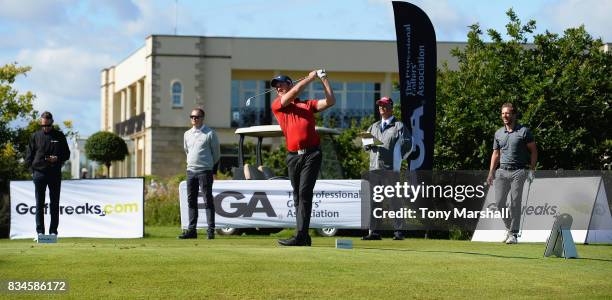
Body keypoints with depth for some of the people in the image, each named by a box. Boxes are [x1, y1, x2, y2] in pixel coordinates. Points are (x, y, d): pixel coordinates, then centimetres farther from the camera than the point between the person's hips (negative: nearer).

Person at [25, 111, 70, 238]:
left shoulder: (59, 136, 7)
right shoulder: (35, 136, 7)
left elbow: (66, 154, 9)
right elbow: (29, 156, 9)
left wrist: (57, 159, -10)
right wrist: (33, 168, -4)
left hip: (55, 173, 0)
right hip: (39, 173, 0)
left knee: (54, 204, 3)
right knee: (39, 204, 0)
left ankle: (53, 231, 8)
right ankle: (40, 231, 2)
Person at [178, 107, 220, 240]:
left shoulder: (210, 134, -4)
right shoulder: (187, 134, 12)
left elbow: (216, 153, 4)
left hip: (205, 171, -6)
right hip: (190, 171, 6)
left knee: (208, 201, -5)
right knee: (191, 201, 5)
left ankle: (210, 230, -6)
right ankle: (191, 230, 8)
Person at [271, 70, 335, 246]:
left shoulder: (308, 104, 14)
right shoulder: (277, 105, 11)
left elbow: (330, 101, 5)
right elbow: (295, 92, -2)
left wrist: (324, 78, 4)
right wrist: (310, 77, 5)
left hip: (311, 154, -3)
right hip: (293, 156, 3)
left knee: (304, 193, -14)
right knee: (298, 197, 7)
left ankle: (300, 236, -21)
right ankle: (304, 238, 13)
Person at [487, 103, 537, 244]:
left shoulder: (524, 131, 0)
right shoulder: (498, 133, 14)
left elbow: (533, 150, 2)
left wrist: (532, 169, -5)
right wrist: (491, 172, 10)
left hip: (518, 171, -4)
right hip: (502, 171, 4)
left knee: (515, 203, -7)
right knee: (499, 202, -3)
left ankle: (514, 234, -2)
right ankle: (509, 227, 20)